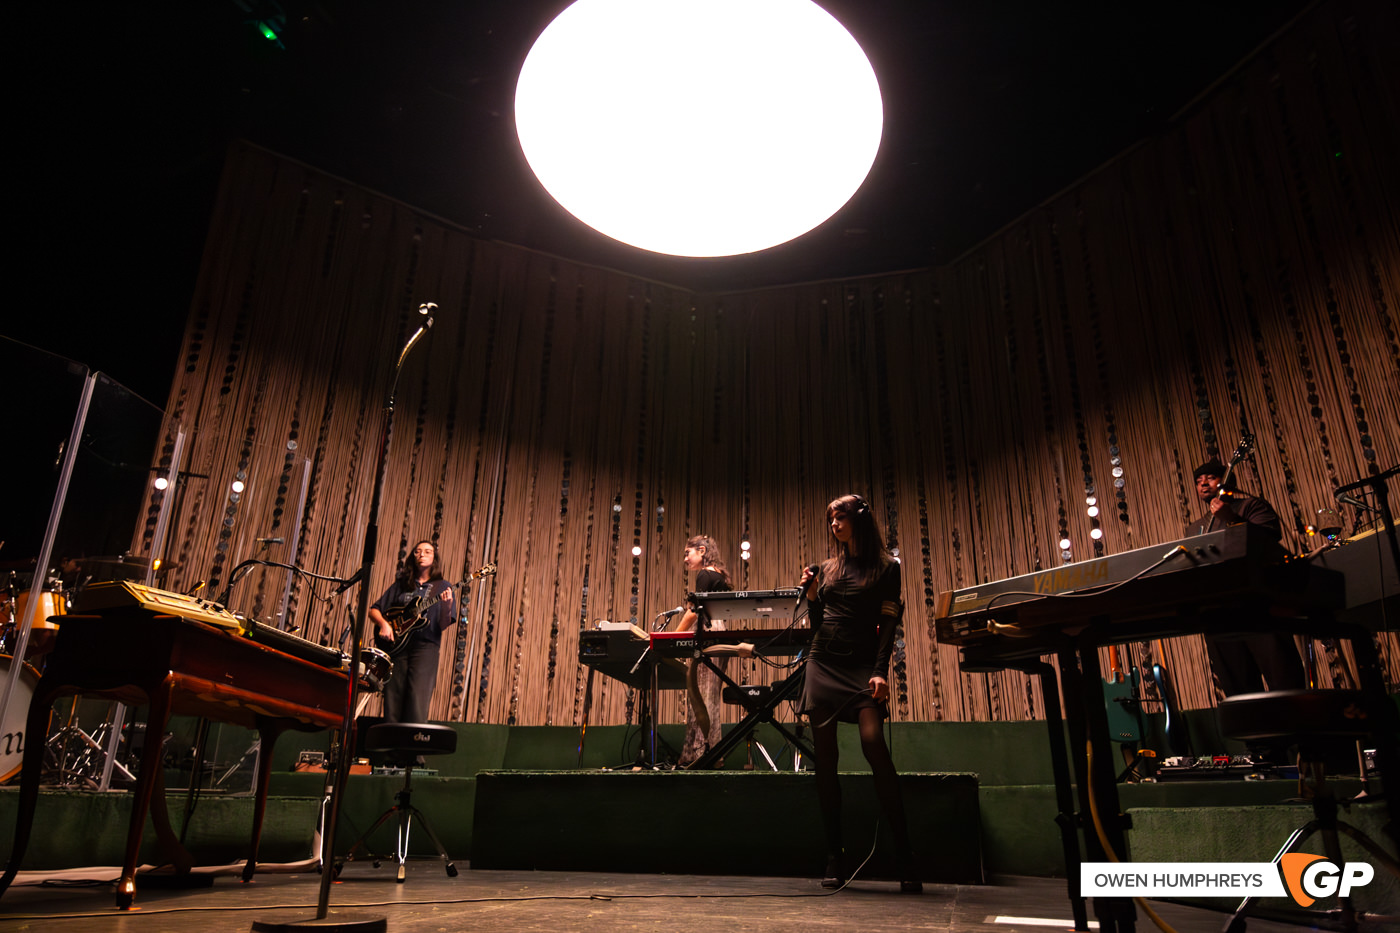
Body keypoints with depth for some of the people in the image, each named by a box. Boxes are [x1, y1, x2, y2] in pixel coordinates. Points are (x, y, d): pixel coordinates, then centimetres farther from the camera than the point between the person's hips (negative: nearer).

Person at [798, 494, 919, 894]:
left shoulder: (886, 567, 5)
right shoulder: (828, 568, 16)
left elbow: (888, 623, -2)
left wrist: (881, 671, -14)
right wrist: (811, 595, 0)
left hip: (863, 665, -4)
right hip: (824, 663, 4)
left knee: (874, 744, -21)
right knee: (824, 756, 0)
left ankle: (904, 857, -12)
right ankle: (835, 856, 7)